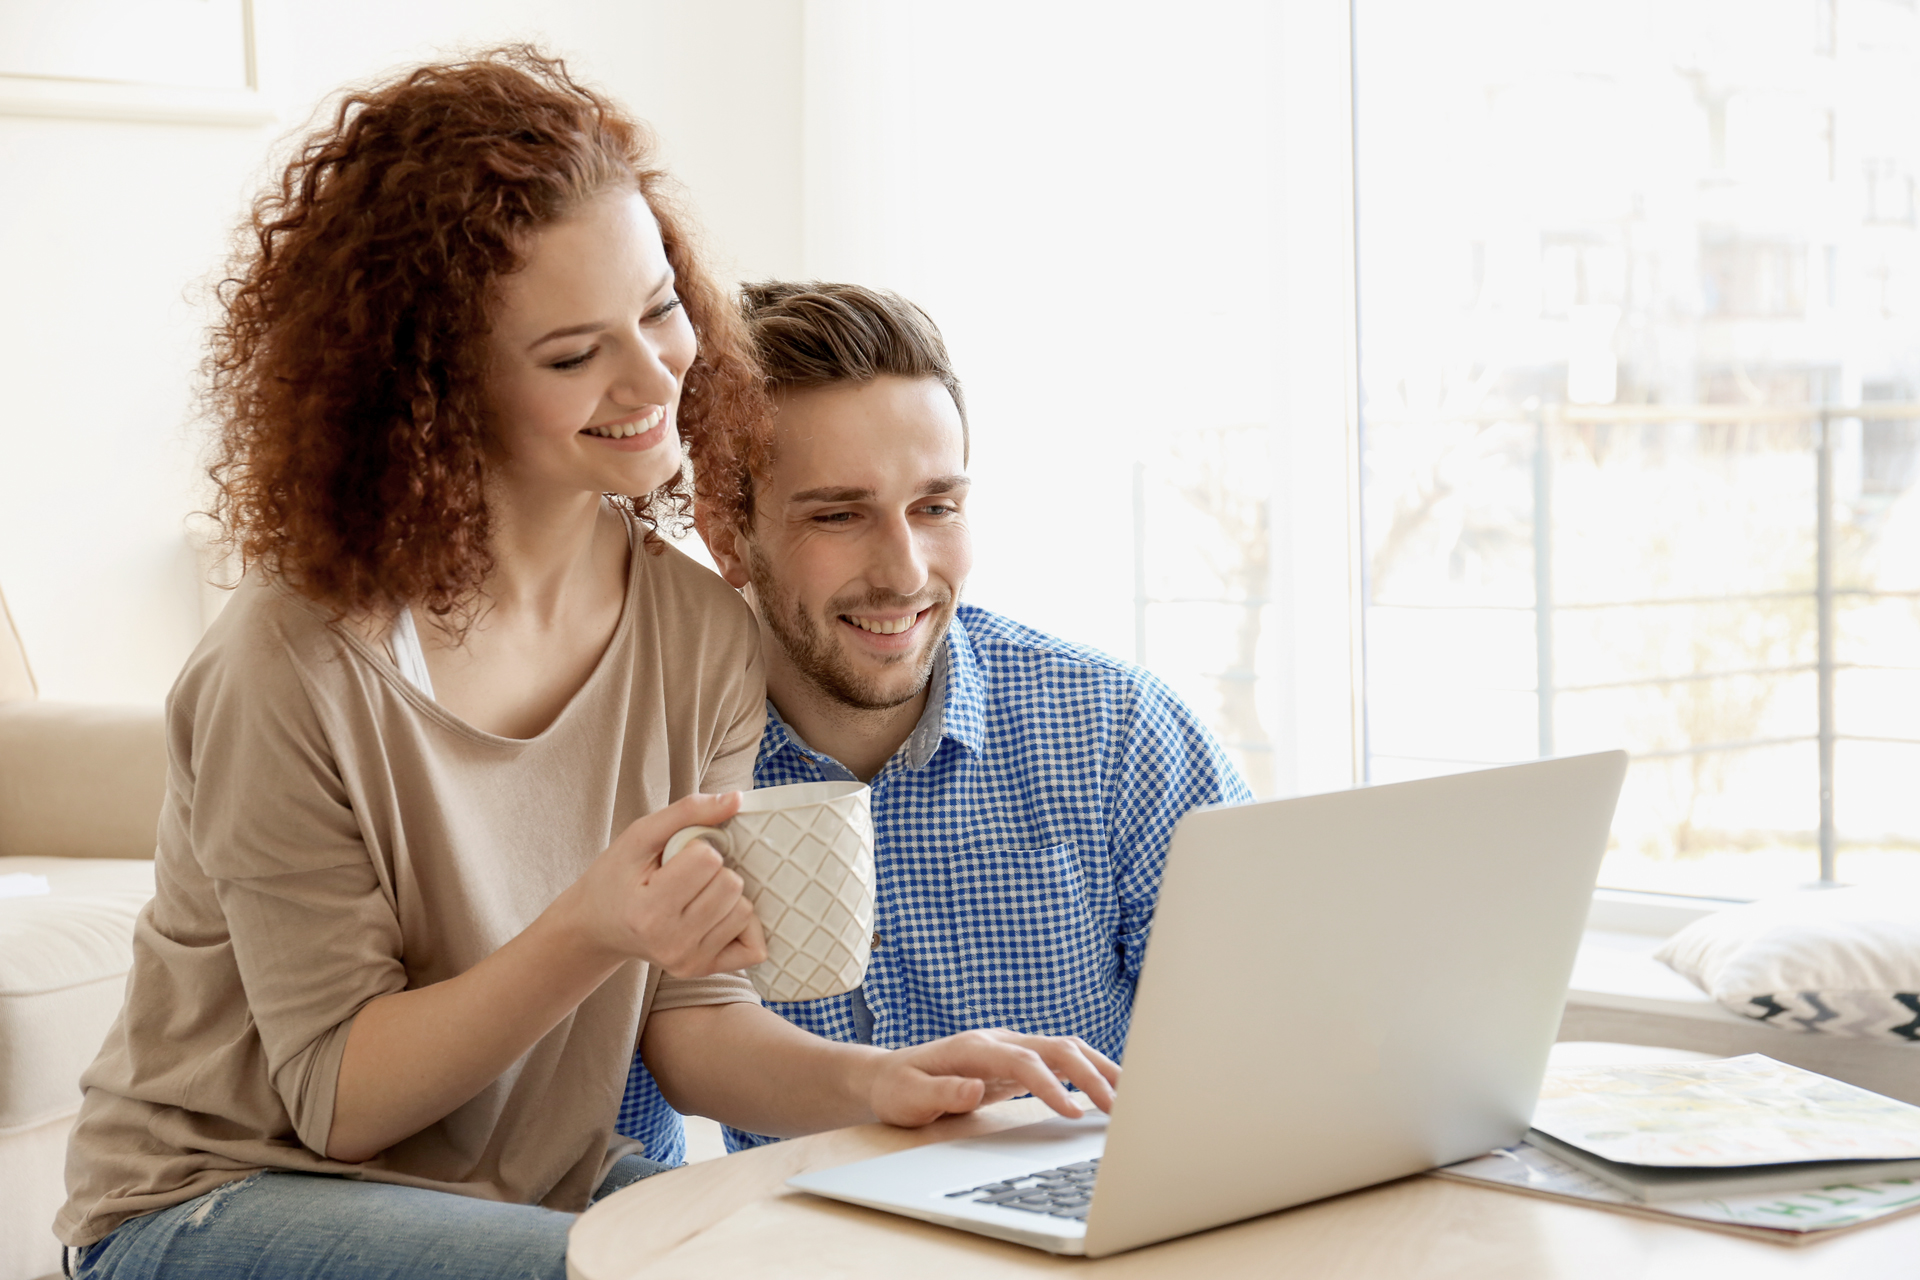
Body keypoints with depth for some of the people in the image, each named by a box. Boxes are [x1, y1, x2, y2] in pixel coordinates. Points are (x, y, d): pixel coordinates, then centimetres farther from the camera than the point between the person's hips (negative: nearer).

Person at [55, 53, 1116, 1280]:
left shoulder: (706, 639, -5)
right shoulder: (295, 669, -23)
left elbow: (687, 1015, -2)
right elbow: (336, 1093, -16)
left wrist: (871, 1081, -23)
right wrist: (588, 936, -32)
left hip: (547, 1180, 5)